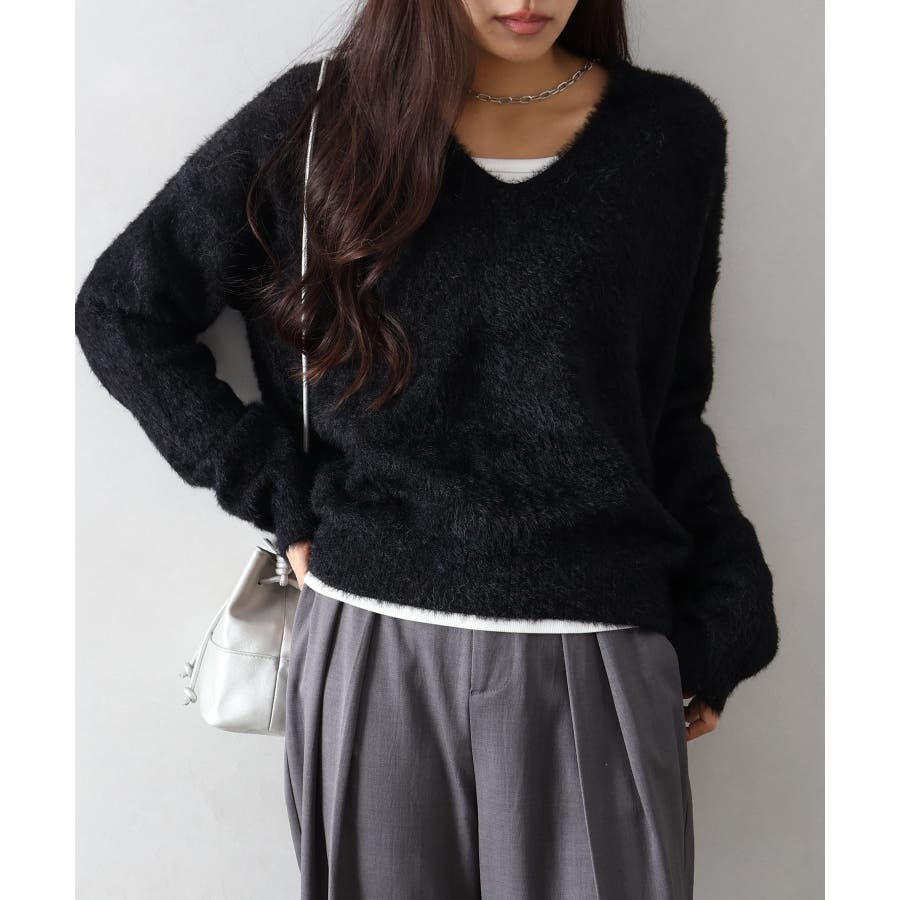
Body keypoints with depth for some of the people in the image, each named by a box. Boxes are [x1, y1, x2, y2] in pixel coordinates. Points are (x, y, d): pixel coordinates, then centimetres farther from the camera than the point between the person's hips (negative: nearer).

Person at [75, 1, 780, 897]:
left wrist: (721, 623, 4)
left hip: (594, 671, 1)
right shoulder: (316, 120, 0)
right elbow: (121, 312, 5)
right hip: (374, 656, 0)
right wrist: (282, 500, -2)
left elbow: (668, 412, 9)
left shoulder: (671, 134, 4)